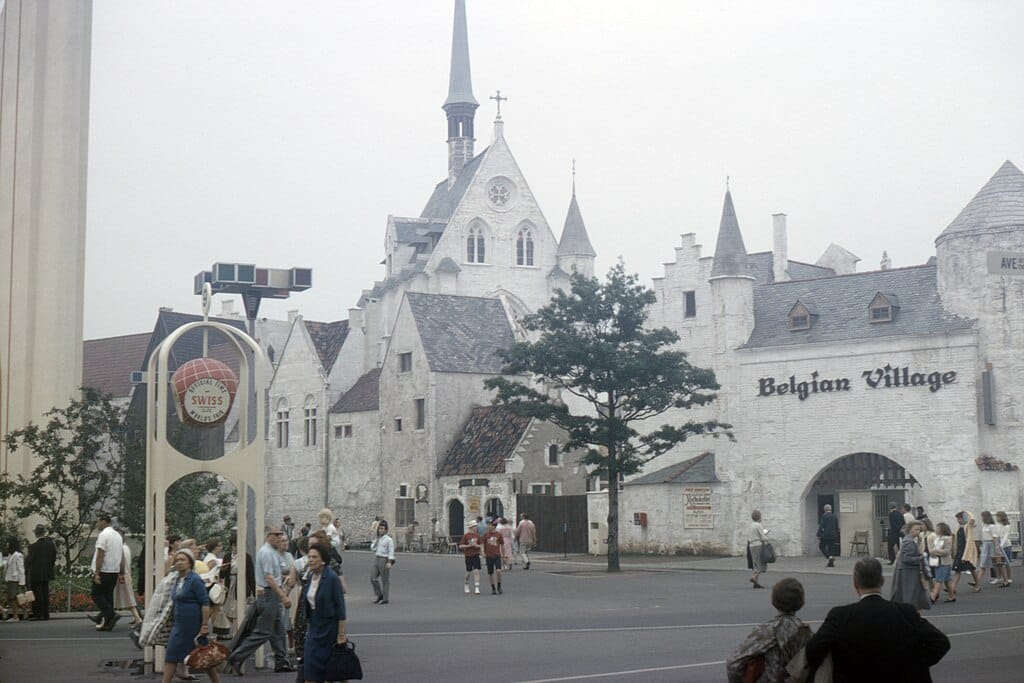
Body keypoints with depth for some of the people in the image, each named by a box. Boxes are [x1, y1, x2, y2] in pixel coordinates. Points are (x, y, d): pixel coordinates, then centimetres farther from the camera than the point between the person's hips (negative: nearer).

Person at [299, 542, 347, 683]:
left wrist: (341, 633, -16)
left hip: (328, 626, -7)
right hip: (313, 625, 7)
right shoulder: (310, 576, 6)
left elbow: (340, 606, -14)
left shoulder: (332, 578, -15)